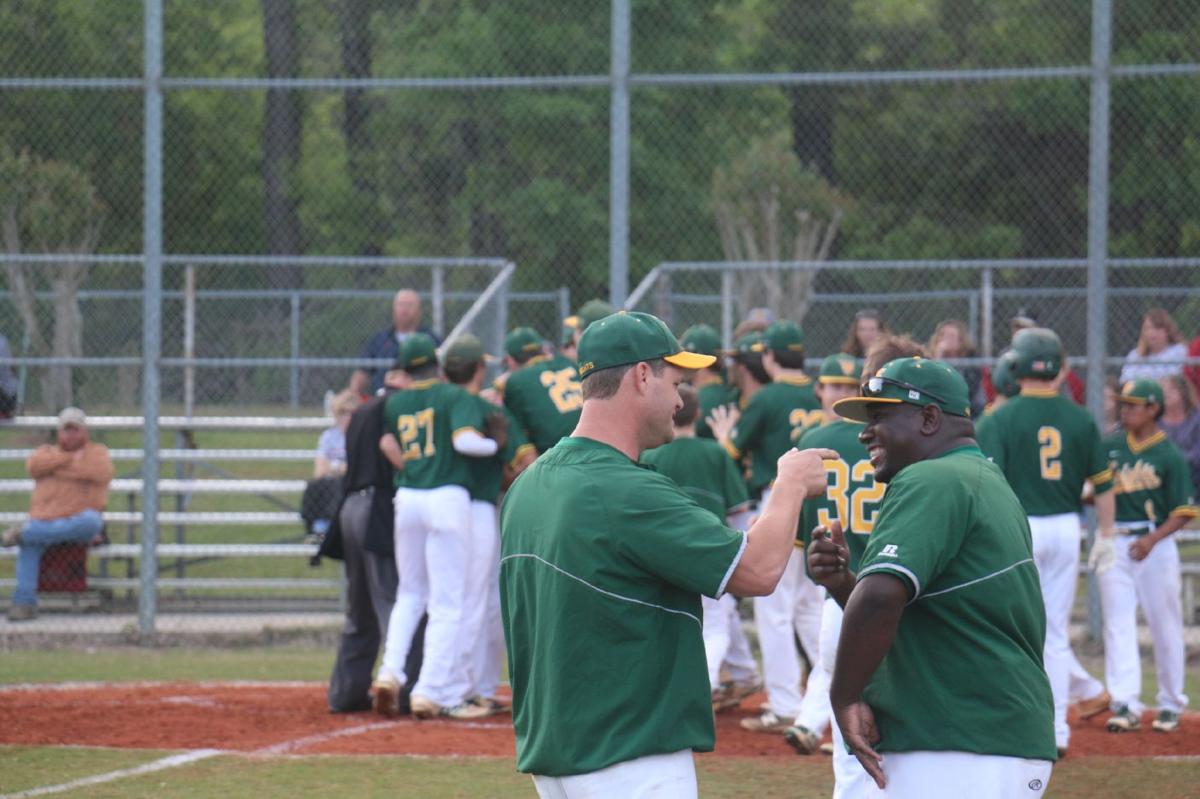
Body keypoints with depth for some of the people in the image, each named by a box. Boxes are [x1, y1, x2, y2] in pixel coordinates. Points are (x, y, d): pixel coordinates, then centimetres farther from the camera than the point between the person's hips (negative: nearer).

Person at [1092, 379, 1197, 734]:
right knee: (1118, 624, -3)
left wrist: (1152, 539, -20)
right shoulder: (1110, 448, 7)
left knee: (1165, 626, 4)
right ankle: (1126, 705, -4)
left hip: (1155, 543, -3)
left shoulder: (1170, 456, -5)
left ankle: (1171, 704, 17)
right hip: (1115, 545, 3)